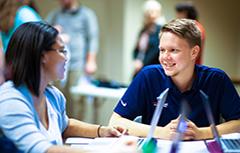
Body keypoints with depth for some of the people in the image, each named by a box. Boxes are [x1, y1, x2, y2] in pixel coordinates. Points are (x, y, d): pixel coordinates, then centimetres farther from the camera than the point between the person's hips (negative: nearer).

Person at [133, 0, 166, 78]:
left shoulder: (160, 28, -7)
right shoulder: (144, 30, 14)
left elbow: (156, 50, -13)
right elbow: (137, 49, 16)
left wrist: (143, 63, -11)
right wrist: (137, 61, -3)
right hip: (139, 69, 7)